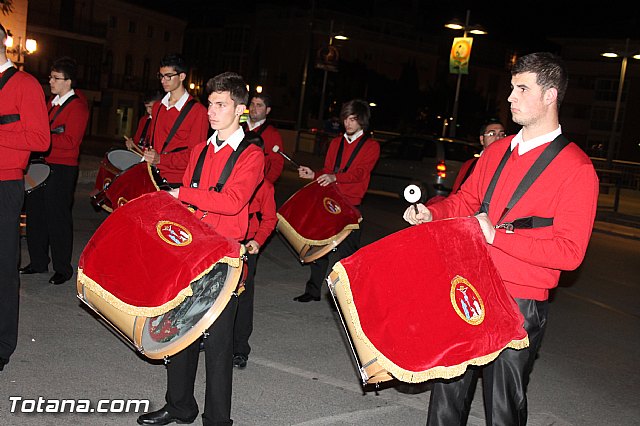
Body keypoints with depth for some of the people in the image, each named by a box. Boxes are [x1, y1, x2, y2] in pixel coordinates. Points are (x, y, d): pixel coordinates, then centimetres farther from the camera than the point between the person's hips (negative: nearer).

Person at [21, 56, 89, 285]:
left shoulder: (77, 106, -12)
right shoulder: (54, 101, 15)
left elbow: (70, 141, -19)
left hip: (62, 171, -9)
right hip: (44, 164, 9)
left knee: (58, 219, -2)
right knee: (35, 213, 13)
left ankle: (63, 269, 10)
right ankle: (38, 262, 26)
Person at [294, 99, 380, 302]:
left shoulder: (371, 146, 1)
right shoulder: (336, 142, 16)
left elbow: (360, 172, -14)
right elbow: (327, 170, 16)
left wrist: (334, 177, -29)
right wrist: (314, 175, -6)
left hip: (350, 205, -5)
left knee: (346, 251, -1)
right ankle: (313, 290, 18)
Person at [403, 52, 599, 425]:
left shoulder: (577, 168, -11)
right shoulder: (497, 150, 10)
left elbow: (570, 251, -17)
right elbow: (466, 201, 20)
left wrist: (497, 235, -21)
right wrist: (430, 212, 1)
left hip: (520, 306, -6)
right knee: (449, 388, 16)